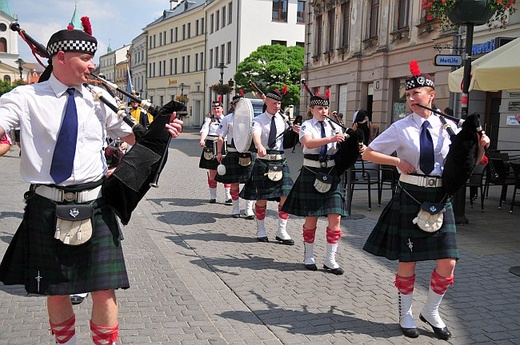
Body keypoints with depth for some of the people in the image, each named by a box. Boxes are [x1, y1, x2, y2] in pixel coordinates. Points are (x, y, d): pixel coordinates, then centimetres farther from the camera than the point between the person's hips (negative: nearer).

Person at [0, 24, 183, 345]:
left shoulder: (99, 99, 6)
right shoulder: (26, 98, -2)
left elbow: (134, 136, 14)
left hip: (94, 207, 1)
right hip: (47, 208, -1)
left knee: (104, 289, 2)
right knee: (56, 292, 14)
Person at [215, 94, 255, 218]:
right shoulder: (228, 119, 6)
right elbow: (221, 137, 5)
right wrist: (219, 152, -1)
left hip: (248, 154, 1)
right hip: (233, 154, -1)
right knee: (234, 182, 4)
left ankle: (249, 209, 10)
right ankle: (235, 208, 18)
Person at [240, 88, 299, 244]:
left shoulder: (283, 118, 8)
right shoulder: (258, 120, -6)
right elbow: (256, 134, -26)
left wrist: (295, 130, -4)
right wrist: (260, 146, -49)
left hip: (281, 162, 4)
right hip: (263, 162, -3)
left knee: (285, 196, -4)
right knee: (261, 198, 5)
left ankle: (281, 231, 8)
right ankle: (261, 230, 22)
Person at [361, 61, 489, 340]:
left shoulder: (447, 127, 3)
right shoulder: (401, 128, -4)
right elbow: (368, 153, -1)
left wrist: (481, 146, -7)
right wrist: (398, 162, -13)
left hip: (440, 200, 3)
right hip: (410, 199, -3)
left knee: (447, 263, 3)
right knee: (407, 261, 6)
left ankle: (431, 311, 27)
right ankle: (406, 314, 26)